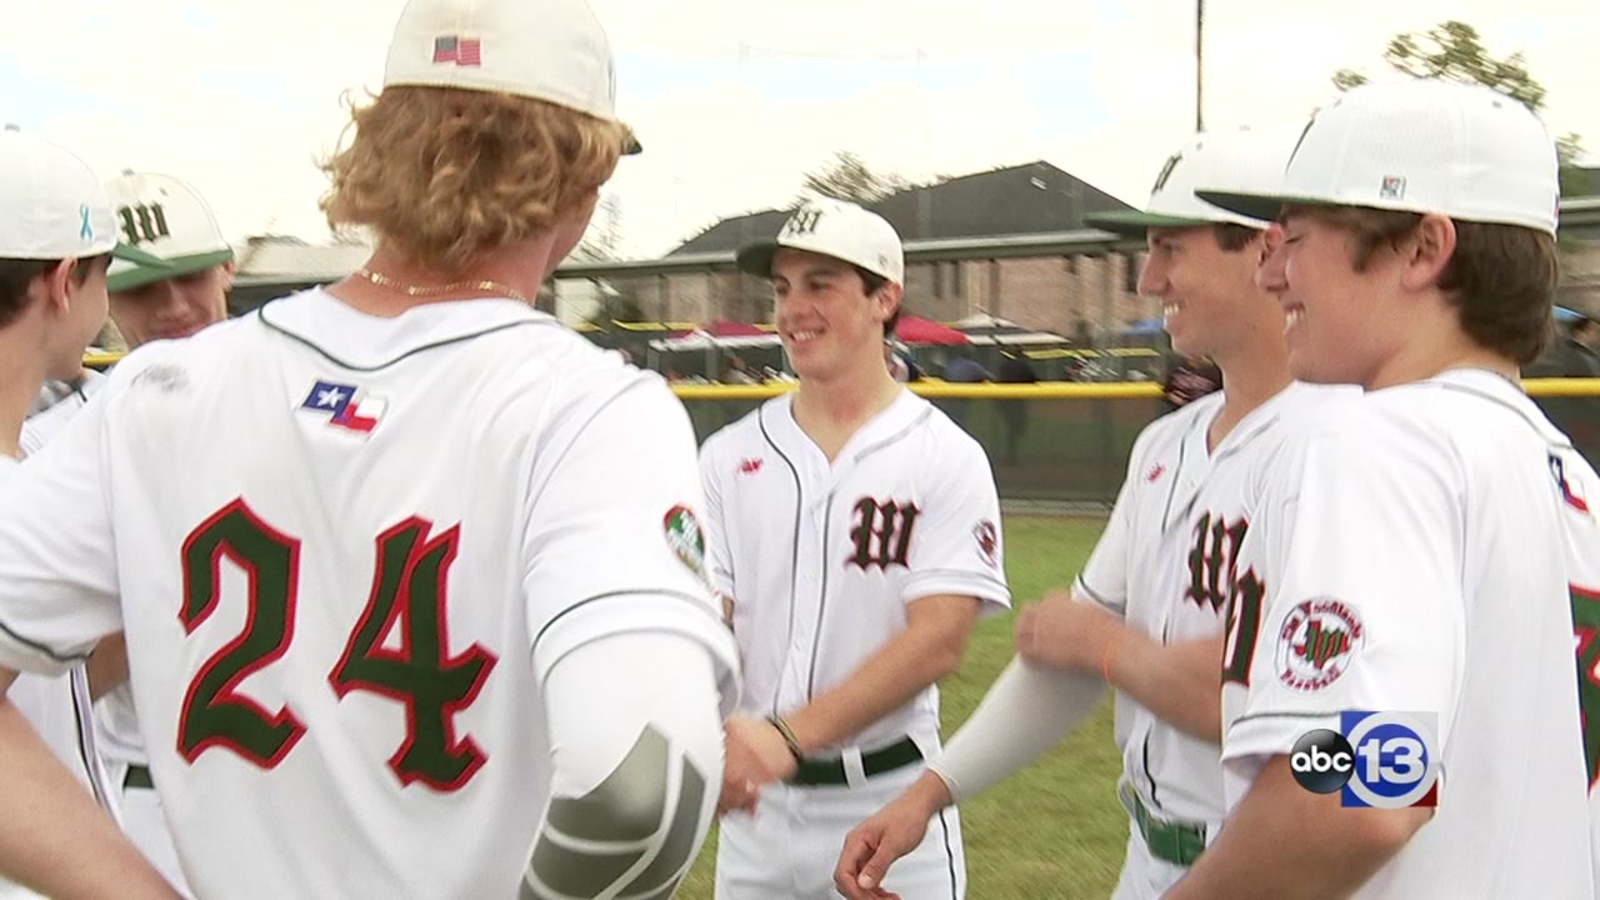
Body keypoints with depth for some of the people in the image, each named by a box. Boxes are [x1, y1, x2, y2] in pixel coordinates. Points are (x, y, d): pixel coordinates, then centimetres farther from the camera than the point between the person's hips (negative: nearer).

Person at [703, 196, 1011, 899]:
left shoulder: (946, 458, -6)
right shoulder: (728, 456, 4)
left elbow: (939, 639, -16)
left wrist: (788, 735, -28)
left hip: (887, 800, -3)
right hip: (752, 798, 3)